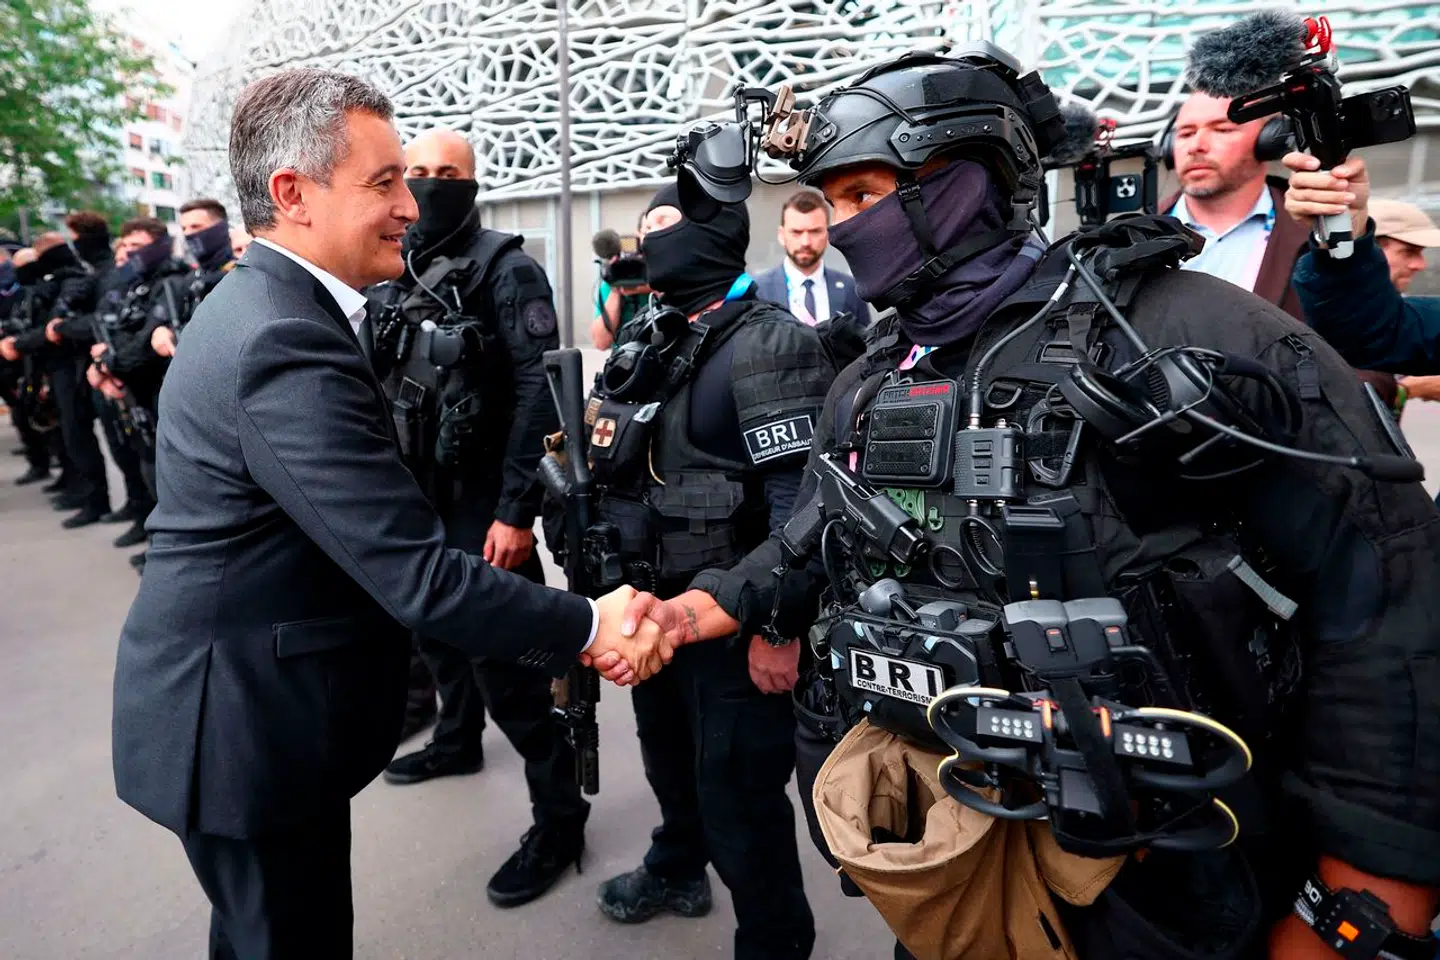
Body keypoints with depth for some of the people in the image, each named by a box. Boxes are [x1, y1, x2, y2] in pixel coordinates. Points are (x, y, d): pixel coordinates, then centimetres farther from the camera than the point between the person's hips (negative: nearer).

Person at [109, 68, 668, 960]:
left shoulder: (260, 302, 6)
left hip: (241, 698, 10)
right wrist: (588, 627, -20)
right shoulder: (288, 347, -27)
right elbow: (417, 573, -29)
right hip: (248, 721, -10)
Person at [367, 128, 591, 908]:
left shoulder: (507, 270, -10)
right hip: (410, 493, 7)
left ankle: (558, 817, 8)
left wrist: (517, 509, -21)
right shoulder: (387, 276, 10)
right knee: (434, 627, 22)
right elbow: (373, 379, 16)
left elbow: (539, 393, -17)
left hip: (481, 501, -7)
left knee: (503, 658, -6)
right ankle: (458, 739, 47)